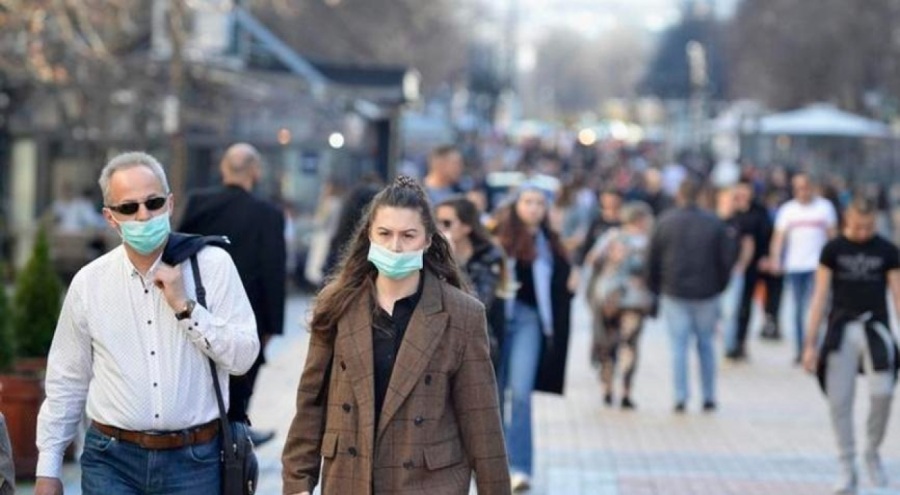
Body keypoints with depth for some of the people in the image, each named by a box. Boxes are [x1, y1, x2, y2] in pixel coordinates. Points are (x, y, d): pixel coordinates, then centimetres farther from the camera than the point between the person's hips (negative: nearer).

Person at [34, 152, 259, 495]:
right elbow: (66, 382, 9)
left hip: (194, 459, -1)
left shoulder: (213, 266, -3)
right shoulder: (89, 283, 2)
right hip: (112, 460, 1)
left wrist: (185, 306, -15)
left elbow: (243, 357, -6)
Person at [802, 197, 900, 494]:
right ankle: (847, 470, 10)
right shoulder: (833, 250, 3)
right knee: (839, 401, -2)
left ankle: (873, 452, 10)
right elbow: (820, 297, 4)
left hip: (875, 328, 0)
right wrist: (811, 343, 0)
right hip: (842, 329, 0)